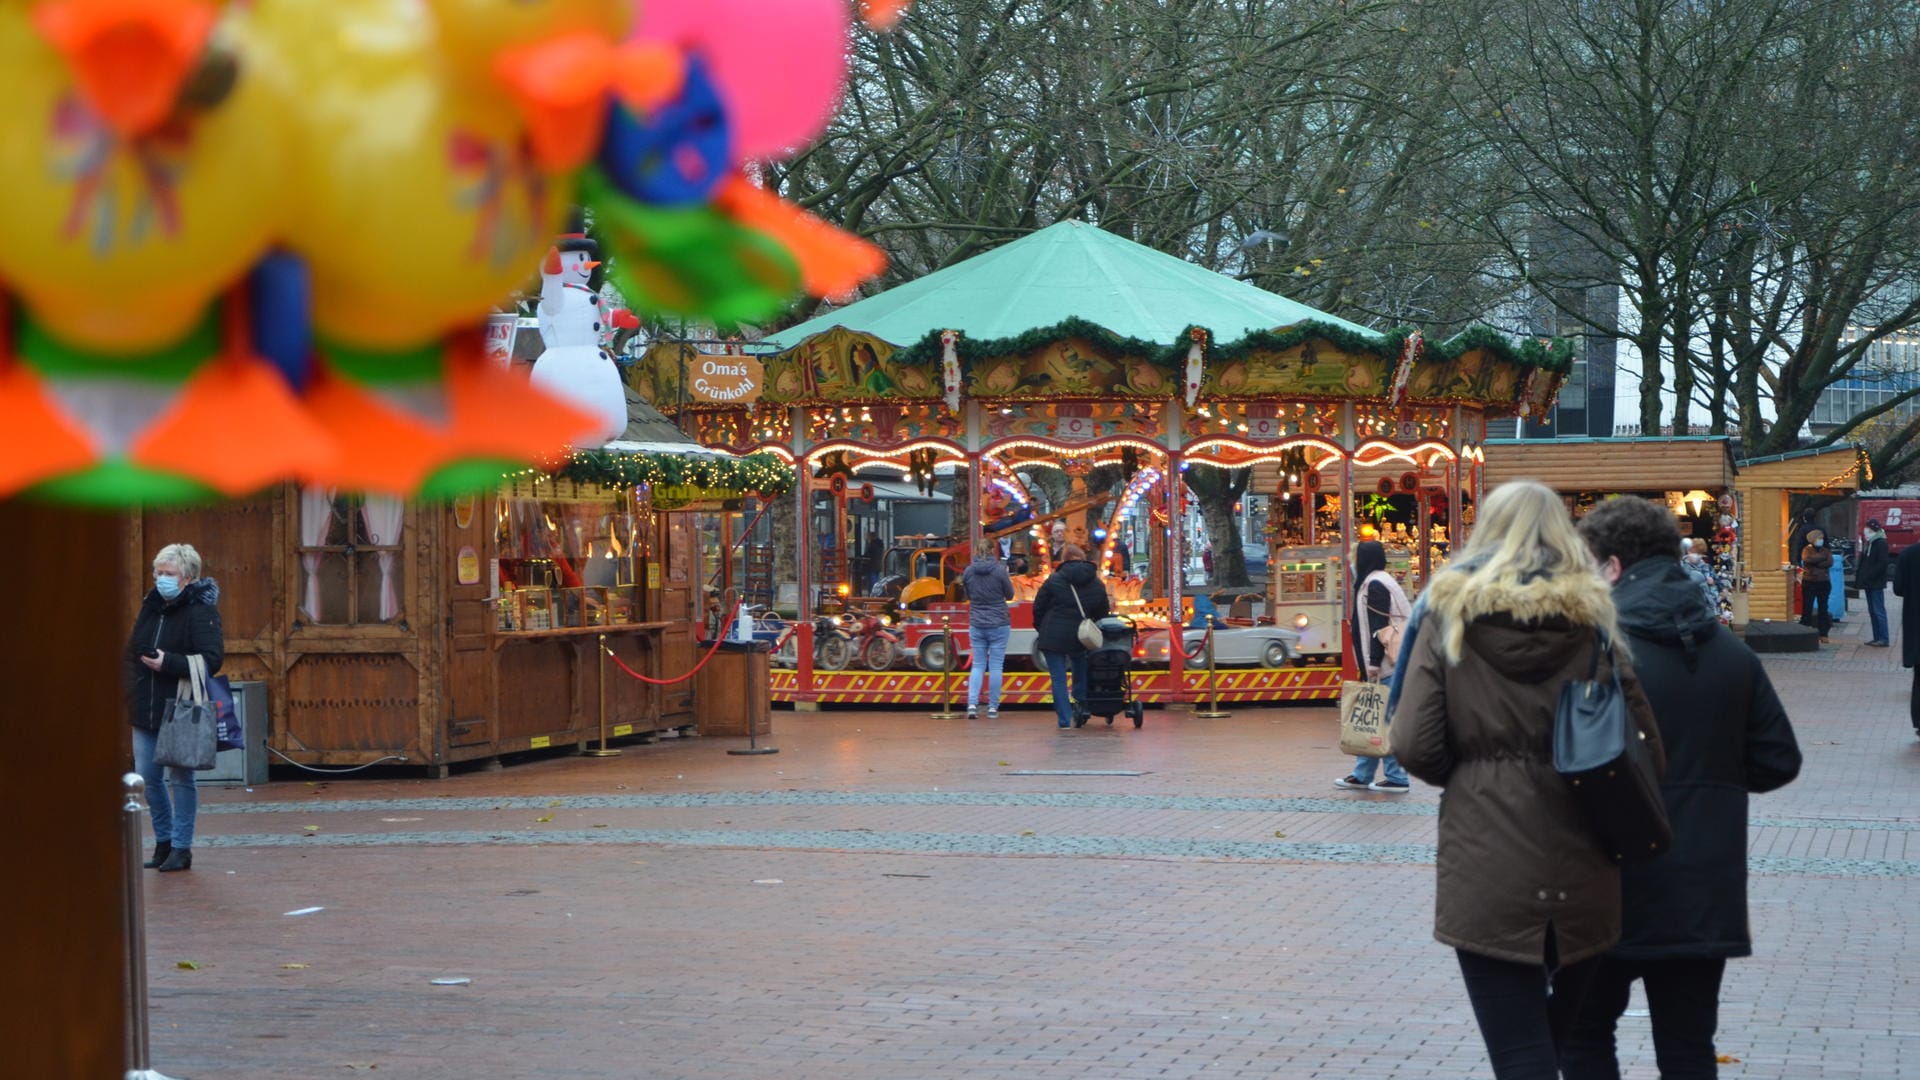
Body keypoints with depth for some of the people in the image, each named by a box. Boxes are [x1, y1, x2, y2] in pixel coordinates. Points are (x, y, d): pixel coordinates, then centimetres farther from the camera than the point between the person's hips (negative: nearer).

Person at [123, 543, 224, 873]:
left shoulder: (200, 612, -10)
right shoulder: (150, 607, 12)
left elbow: (212, 659, -18)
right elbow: (131, 652, 20)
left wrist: (168, 663, -24)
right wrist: (132, 683, 4)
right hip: (146, 709, 7)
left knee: (180, 778, 0)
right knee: (147, 777, 9)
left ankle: (181, 847, 9)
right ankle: (164, 841, 23)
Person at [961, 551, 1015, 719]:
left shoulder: (969, 571, -2)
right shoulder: (1000, 570, -12)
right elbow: (1009, 595, 1)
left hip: (976, 625, 3)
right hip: (998, 625, -3)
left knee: (977, 665, 10)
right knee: (996, 666, 4)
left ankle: (972, 704, -4)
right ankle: (993, 708, 5)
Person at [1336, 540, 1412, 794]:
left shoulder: (1375, 584, -12)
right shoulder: (1377, 581, 18)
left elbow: (1379, 625, -18)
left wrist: (1374, 662, -19)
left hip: (1385, 665, -10)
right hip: (1387, 662, 10)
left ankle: (1397, 778, -5)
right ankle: (1362, 774, 19)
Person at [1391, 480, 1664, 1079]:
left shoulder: (1449, 616, -1)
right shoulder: (1592, 622, 2)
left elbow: (1415, 749, -7)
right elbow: (1646, 752, -2)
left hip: (1486, 871, -2)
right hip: (1580, 873, 3)